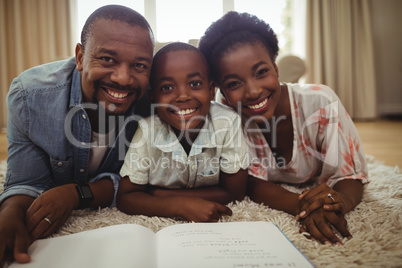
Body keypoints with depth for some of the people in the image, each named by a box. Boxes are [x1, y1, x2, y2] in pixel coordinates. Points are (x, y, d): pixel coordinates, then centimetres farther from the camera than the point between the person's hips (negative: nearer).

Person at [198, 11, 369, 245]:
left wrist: (341, 201, -47)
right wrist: (301, 206, -44)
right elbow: (254, 182, -24)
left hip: (319, 188, 1)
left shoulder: (320, 103, -29)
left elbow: (351, 174, -22)